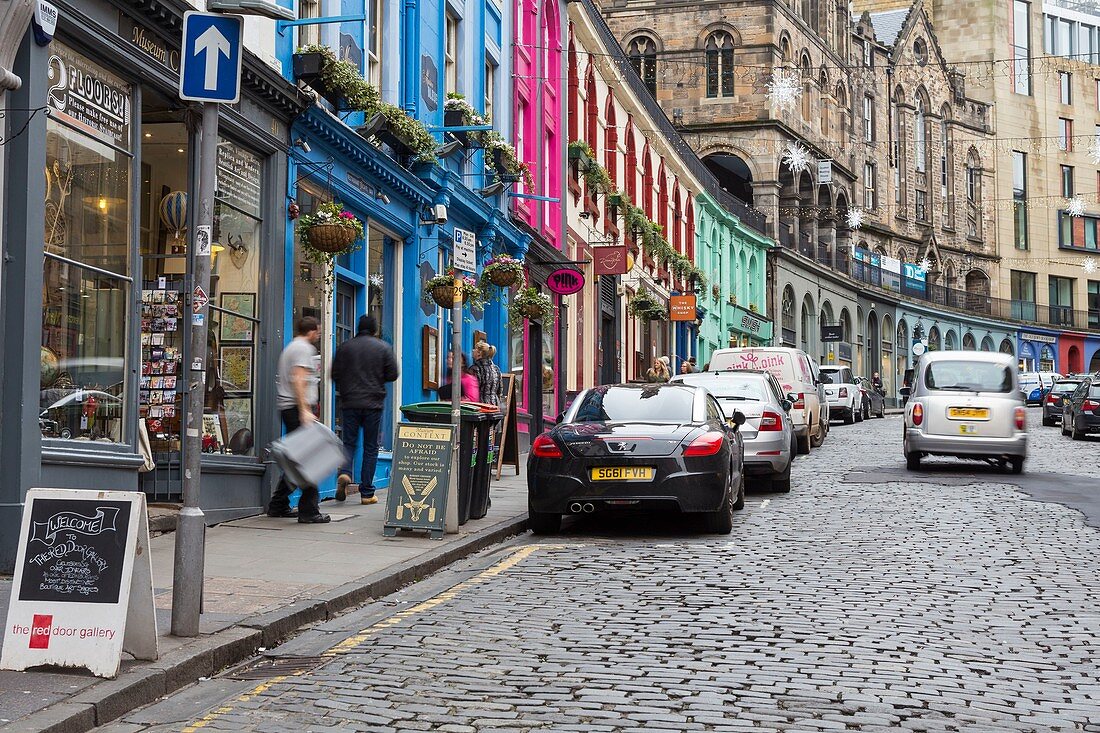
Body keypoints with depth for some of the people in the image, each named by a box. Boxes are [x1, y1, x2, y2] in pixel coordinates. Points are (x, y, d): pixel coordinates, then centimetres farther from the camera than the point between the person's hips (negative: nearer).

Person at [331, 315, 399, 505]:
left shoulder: (344, 347, 3)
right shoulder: (383, 347, 0)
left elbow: (335, 374, 3)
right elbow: (392, 375, -2)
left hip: (349, 403, 1)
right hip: (374, 404, -1)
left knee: (348, 441, 10)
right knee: (371, 447, 6)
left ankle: (344, 472, -20)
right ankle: (367, 493, 5)